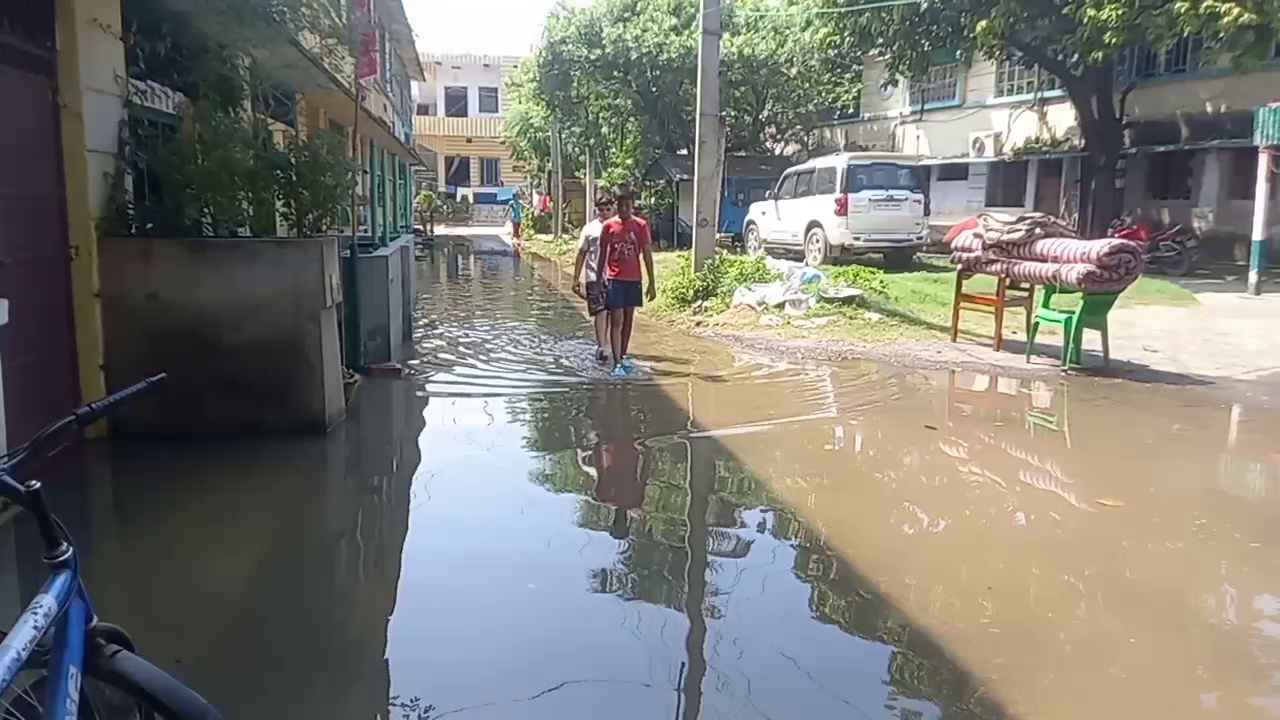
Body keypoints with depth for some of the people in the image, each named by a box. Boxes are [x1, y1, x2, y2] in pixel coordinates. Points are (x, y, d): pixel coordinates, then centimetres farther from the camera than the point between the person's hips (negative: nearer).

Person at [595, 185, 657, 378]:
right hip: (614, 279, -2)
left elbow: (647, 255, -1)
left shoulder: (640, 225, -1)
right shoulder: (608, 226, -1)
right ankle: (617, 363, -11)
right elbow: (602, 255, 5)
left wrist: (651, 283, -4)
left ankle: (623, 356, 28)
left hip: (633, 279, 2)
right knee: (616, 321, -7)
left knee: (628, 319, 12)